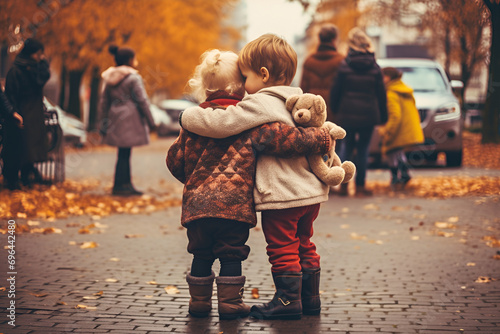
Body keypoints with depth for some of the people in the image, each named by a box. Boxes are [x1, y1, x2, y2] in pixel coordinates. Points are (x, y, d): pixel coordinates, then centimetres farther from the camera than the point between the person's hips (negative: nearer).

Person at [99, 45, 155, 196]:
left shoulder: (110, 80, 13)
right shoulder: (133, 78, -10)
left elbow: (104, 102, 16)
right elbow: (142, 101, -10)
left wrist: (105, 123, 20)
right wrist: (150, 121, -4)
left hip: (116, 119, 8)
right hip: (130, 118, -8)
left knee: (124, 154, 12)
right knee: (124, 154, -4)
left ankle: (127, 185, 16)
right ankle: (119, 186, -2)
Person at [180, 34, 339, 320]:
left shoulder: (259, 104, -15)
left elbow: (220, 123, -19)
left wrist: (188, 116, -6)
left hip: (282, 194, -9)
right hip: (310, 191, 9)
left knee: (282, 248, 2)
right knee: (303, 245, 19)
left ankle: (288, 299, 9)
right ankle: (310, 297, 26)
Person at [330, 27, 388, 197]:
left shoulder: (344, 66, -5)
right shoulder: (375, 68, 0)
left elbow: (335, 92, -2)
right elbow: (381, 95, 4)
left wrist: (335, 110, 12)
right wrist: (383, 116, 13)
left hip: (347, 114, -1)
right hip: (368, 115, 1)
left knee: (346, 146, 11)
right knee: (363, 148, 7)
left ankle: (343, 184, 5)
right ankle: (360, 186, 8)